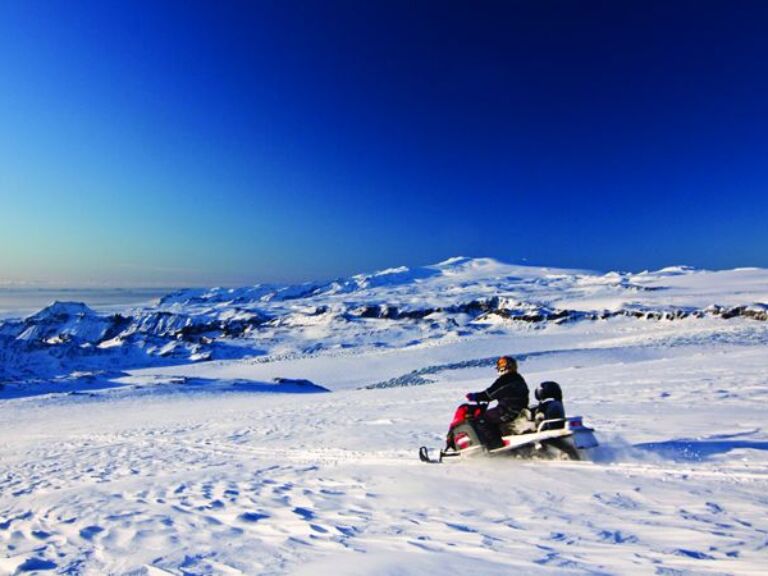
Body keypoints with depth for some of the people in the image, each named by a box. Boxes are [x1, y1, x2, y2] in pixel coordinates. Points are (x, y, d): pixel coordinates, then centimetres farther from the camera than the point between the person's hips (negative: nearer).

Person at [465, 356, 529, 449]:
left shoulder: (505, 379, -10)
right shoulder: (519, 379, 18)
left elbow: (490, 393, -11)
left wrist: (475, 396, 0)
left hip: (508, 411, -10)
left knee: (482, 420, -10)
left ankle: (495, 445, -18)